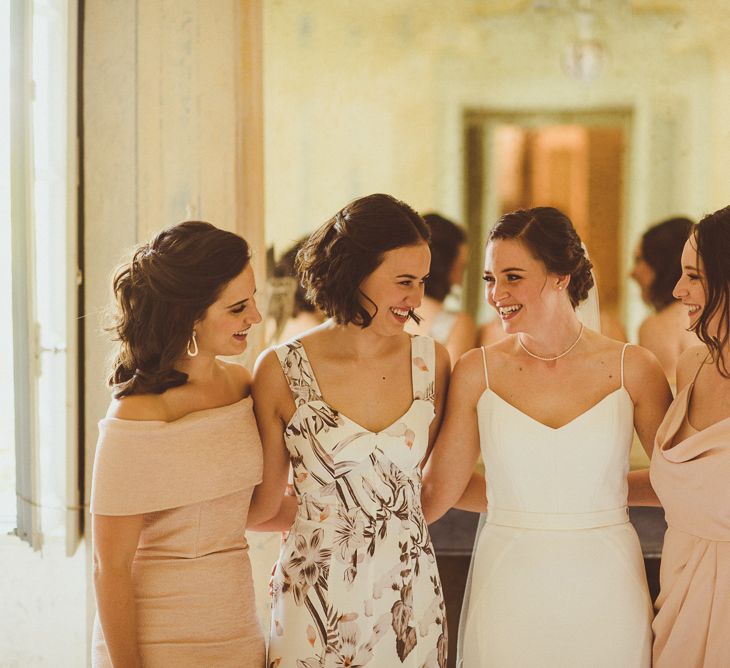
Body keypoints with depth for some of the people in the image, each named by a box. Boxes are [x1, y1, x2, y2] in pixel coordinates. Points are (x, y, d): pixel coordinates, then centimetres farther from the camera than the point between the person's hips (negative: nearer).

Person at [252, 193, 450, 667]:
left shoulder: (432, 362, 1)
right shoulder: (282, 370, -8)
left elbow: (436, 484, 11)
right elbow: (265, 505, 3)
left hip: (413, 598, 3)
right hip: (317, 608, -2)